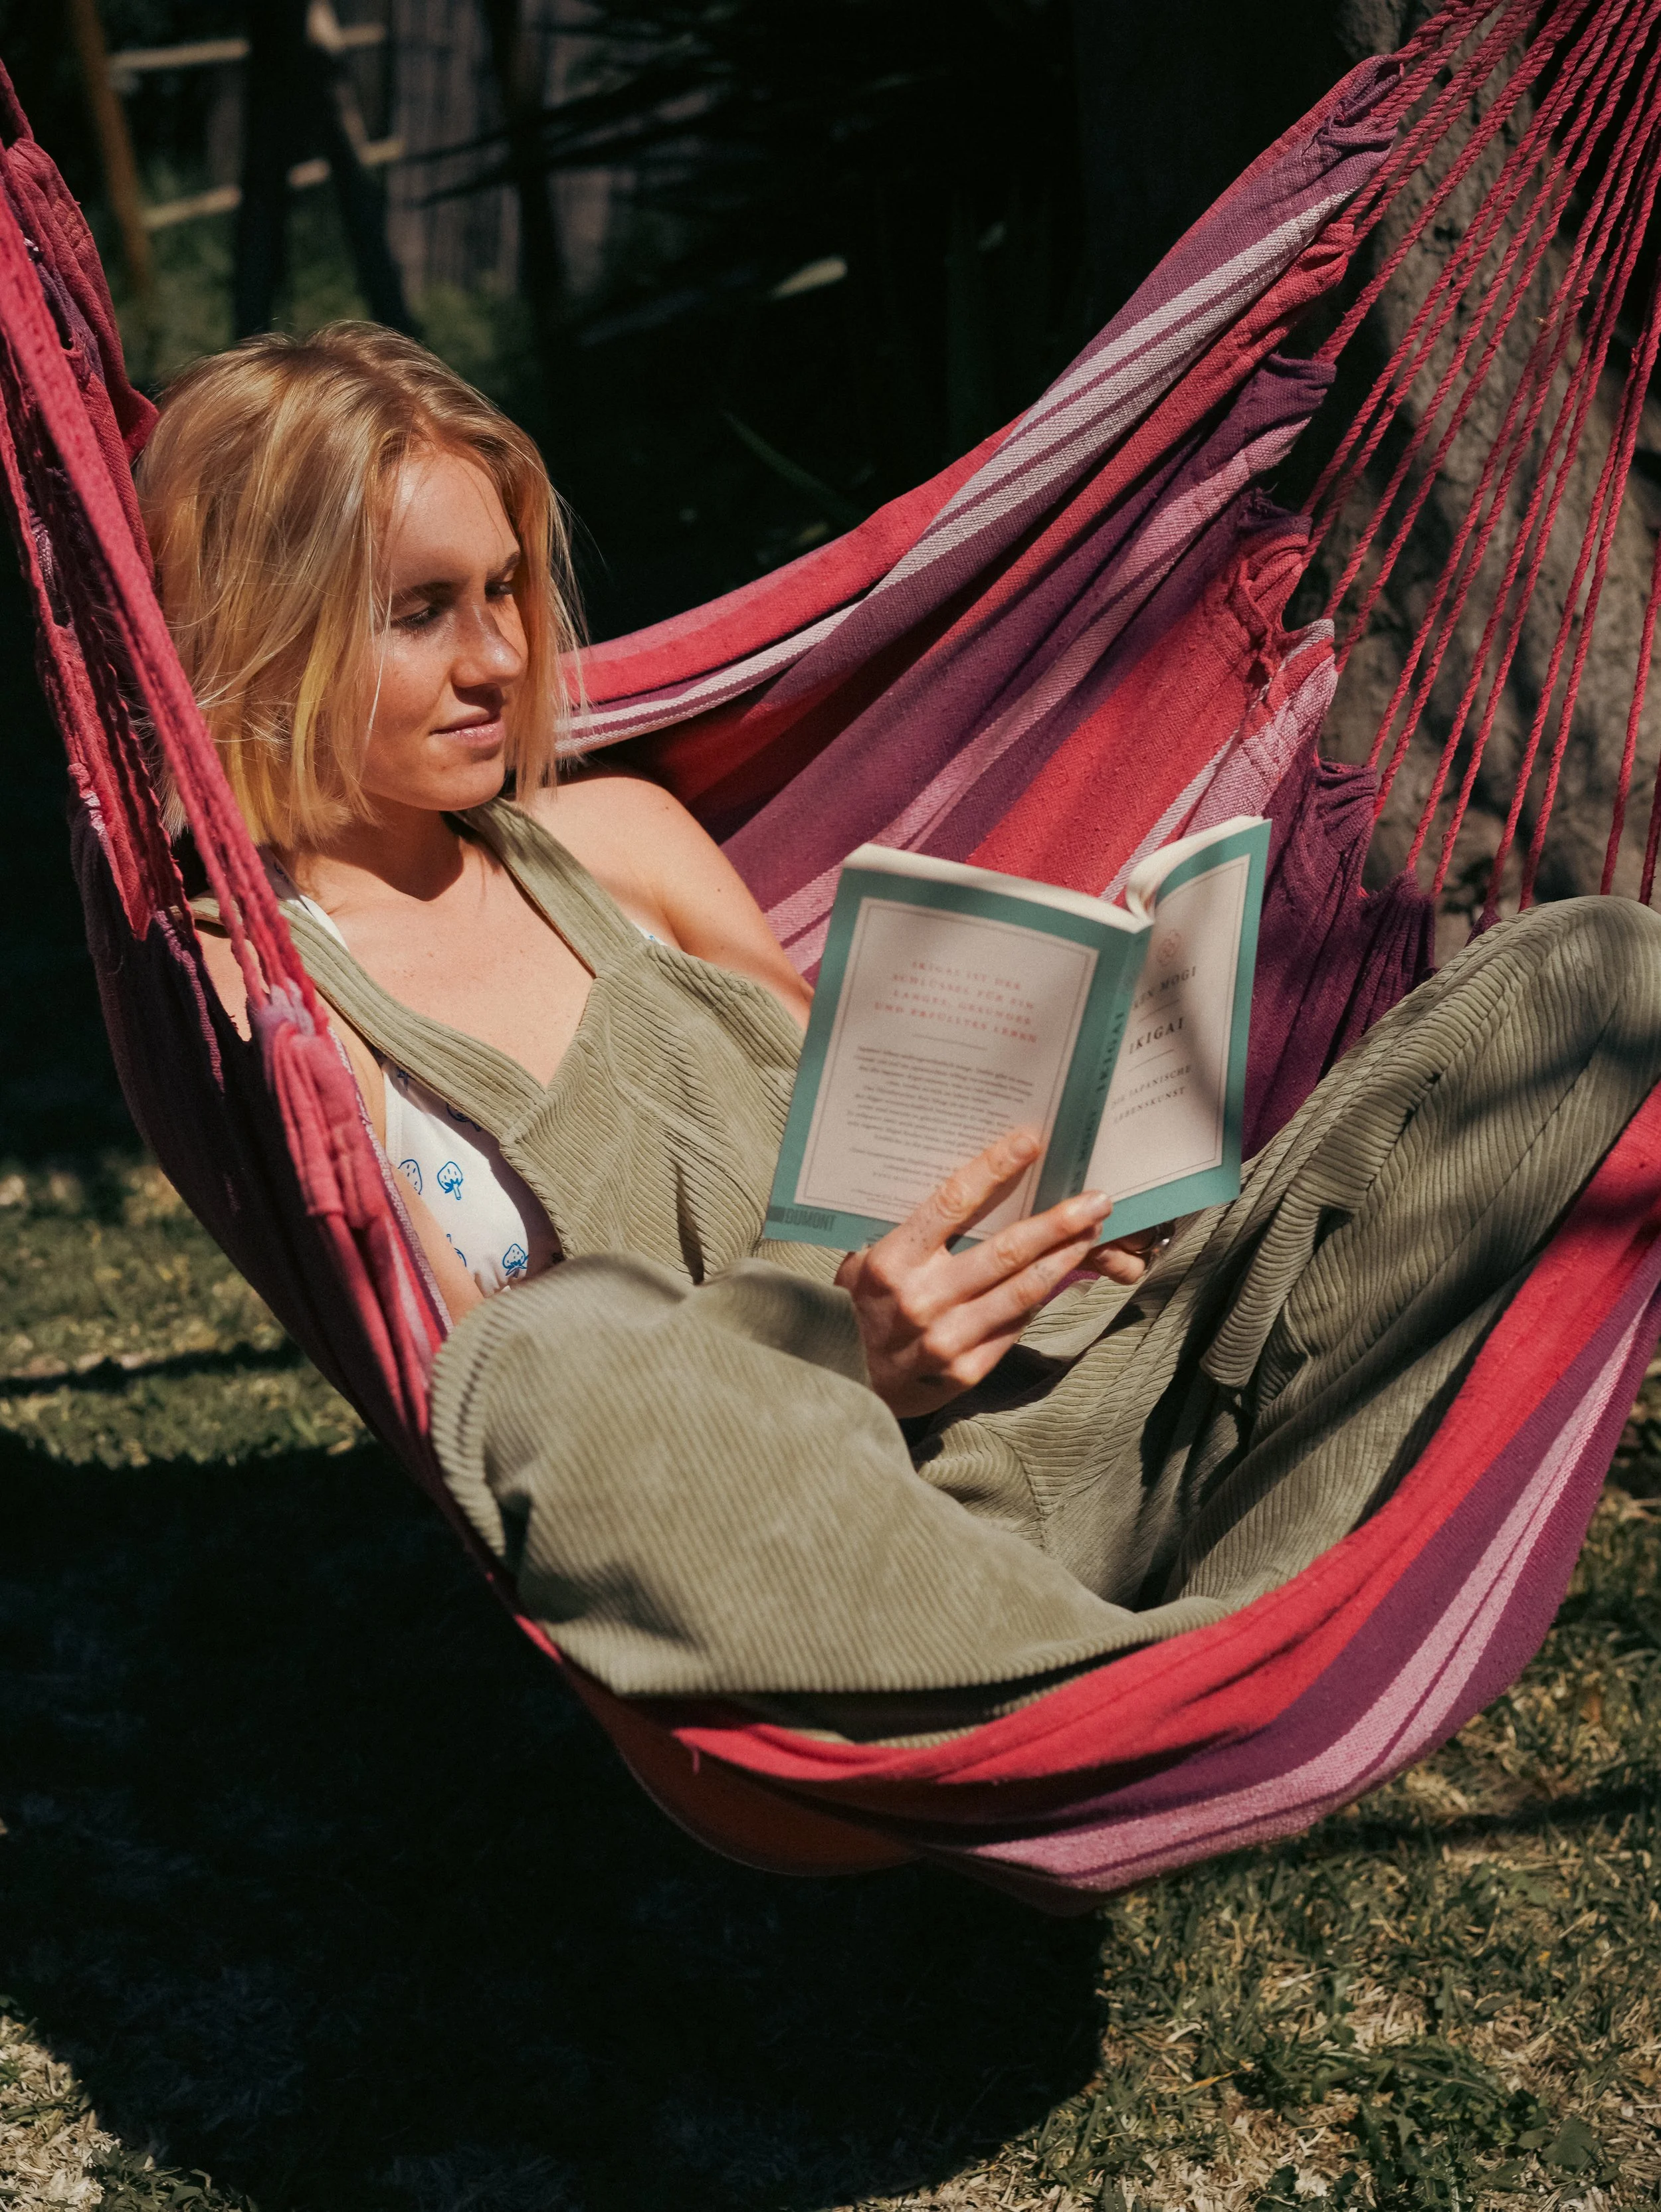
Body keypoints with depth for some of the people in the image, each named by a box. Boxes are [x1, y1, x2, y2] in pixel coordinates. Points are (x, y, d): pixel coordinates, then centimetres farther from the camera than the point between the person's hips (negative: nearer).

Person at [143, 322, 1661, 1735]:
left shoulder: (613, 836, 20)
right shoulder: (254, 993, 0)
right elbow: (483, 1392, -10)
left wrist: (1029, 1165, -5)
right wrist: (836, 1357, -26)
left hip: (1068, 1421, 7)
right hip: (785, 1553, -6)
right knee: (562, 1348, -44)